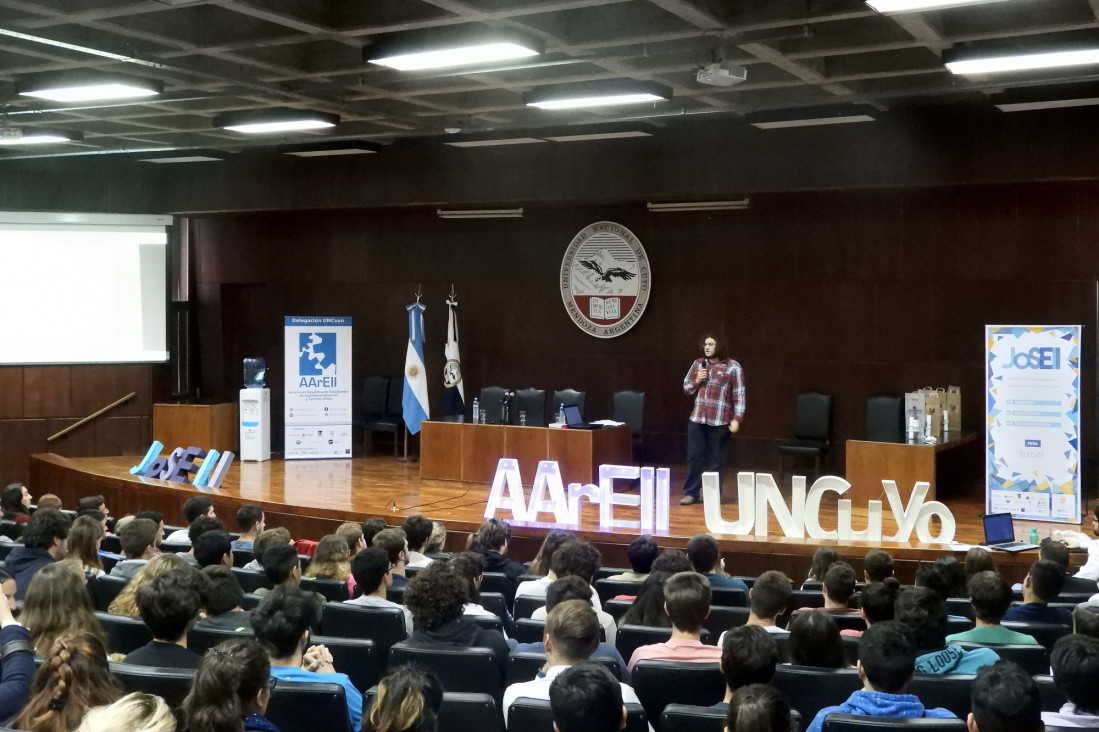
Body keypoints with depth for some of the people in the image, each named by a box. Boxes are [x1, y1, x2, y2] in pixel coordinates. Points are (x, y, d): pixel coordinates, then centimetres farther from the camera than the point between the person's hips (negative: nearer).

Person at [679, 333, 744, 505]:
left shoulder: (732, 367, -4)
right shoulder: (697, 365, 10)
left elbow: (739, 396, -6)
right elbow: (686, 388, 17)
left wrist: (736, 420, -13)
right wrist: (697, 381, -3)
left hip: (720, 422, -4)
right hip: (697, 420, 4)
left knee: (716, 460, 4)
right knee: (694, 457, 6)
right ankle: (691, 493, 16)